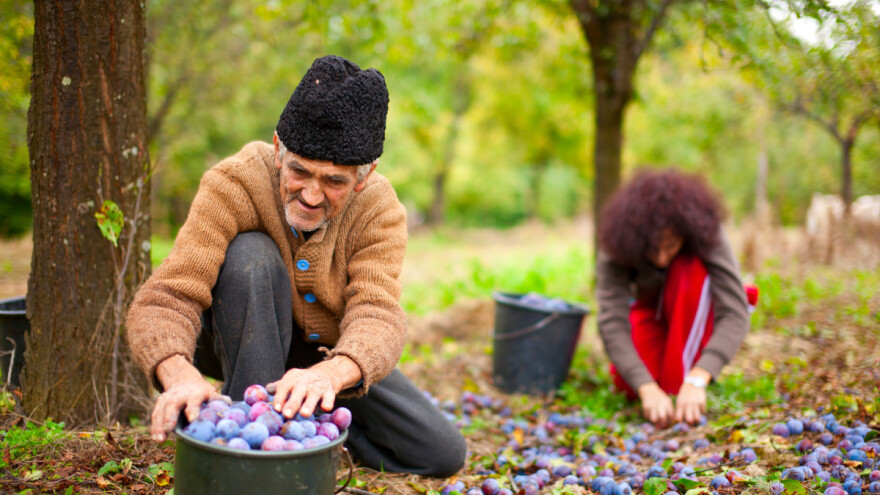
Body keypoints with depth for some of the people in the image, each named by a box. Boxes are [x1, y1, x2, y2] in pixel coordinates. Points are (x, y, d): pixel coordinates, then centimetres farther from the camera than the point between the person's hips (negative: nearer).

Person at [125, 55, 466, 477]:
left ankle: (310, 417, 8)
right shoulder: (235, 183, -28)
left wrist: (329, 374, -58)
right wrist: (181, 375, -58)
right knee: (251, 254, -35)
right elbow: (166, 297, -35)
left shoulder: (379, 210, -21)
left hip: (336, 358, 3)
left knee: (443, 453, -9)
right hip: (241, 343, -2)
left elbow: (377, 315, -34)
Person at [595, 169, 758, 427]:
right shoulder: (615, 250, -31)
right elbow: (611, 322, -38)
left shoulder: (706, 236, -33)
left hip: (695, 315, -1)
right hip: (651, 311, 1)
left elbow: (736, 315, -40)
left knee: (690, 271, -36)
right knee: (628, 383, -28)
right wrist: (648, 389, -51)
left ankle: (679, 388, -26)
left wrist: (697, 380, -52)